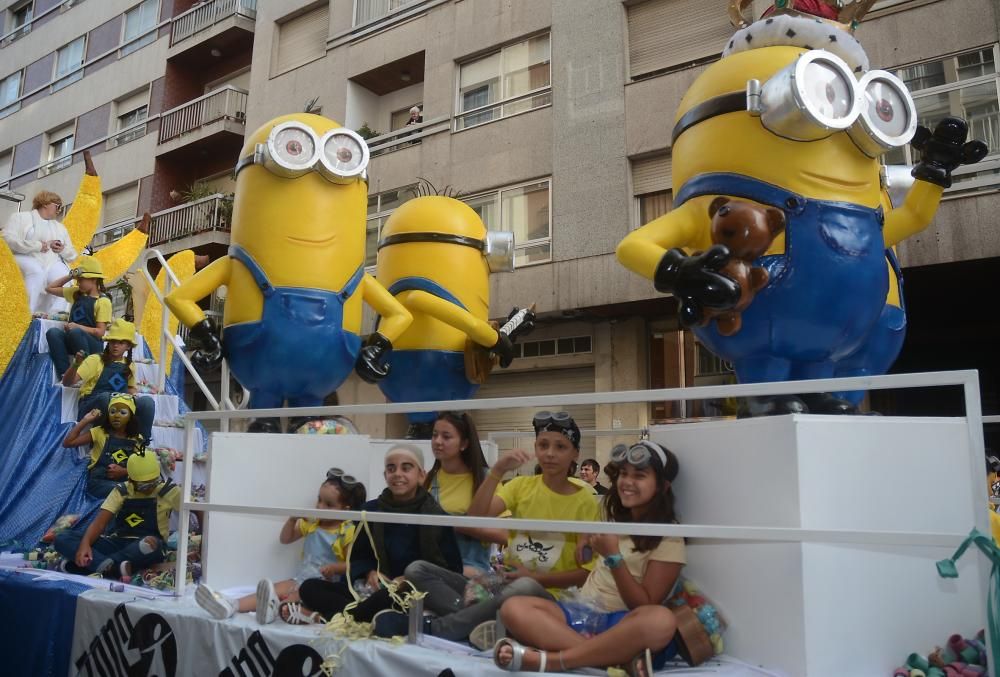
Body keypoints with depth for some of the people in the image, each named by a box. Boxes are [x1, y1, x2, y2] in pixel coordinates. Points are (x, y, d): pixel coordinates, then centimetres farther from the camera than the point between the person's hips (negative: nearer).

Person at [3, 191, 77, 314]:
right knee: (37, 272, -38)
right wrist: (37, 246, -14)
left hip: (52, 263, 4)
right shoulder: (21, 217, 11)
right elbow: (8, 239, -7)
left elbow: (72, 255, 24)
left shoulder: (60, 227, 27)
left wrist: (63, 249, 0)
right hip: (26, 258, -4)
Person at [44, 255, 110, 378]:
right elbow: (49, 289, 24)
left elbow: (100, 332, -10)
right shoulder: (76, 293, 16)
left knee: (75, 332, -37)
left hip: (93, 344, -6)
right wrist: (69, 276, 15)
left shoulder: (103, 301, -5)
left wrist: (78, 327, -25)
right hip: (71, 341, 6)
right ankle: (64, 374, -31)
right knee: (53, 333, -26)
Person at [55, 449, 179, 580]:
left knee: (150, 544, -42)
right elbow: (100, 522, -6)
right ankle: (115, 567, -37)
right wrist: (85, 544, -26)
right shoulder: (121, 491, 4)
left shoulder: (169, 491, -2)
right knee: (63, 539, -14)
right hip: (117, 543, 4)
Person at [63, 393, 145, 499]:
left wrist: (124, 472, -13)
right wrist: (85, 420, -2)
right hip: (99, 481, -3)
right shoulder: (99, 432, 6)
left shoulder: (137, 439, 9)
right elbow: (68, 443, -3)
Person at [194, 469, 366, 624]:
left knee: (297, 595, -37)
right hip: (301, 579, 7)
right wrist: (292, 520, 5)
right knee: (275, 589, -18)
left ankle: (275, 607, -68)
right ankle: (232, 605, -39)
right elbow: (285, 539, 22)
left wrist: (333, 568, -29)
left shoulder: (348, 532, -8)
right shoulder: (311, 523, 15)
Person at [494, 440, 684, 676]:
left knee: (661, 620, -40)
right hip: (585, 613, 5)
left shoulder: (669, 538, -2)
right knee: (513, 608, -21)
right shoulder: (618, 520, 16)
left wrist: (613, 555, -17)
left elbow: (644, 605, -10)